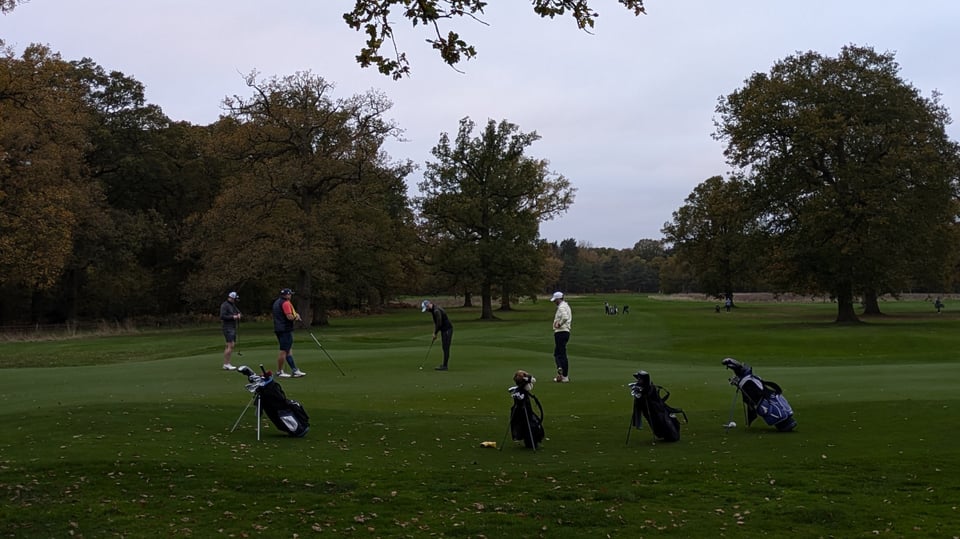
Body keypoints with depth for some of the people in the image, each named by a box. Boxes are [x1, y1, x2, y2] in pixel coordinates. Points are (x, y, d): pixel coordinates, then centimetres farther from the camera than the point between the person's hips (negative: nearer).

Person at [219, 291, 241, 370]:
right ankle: (226, 364, -13)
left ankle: (226, 364, 11)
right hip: (228, 327, -10)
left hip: (233, 327, 10)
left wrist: (238, 314, 4)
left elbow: (238, 311, 27)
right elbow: (222, 316, -19)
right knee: (230, 345, -15)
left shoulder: (233, 305, 16)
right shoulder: (224, 305, -11)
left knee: (229, 346, 8)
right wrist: (232, 317, -17)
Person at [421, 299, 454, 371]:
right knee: (445, 348, 13)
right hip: (444, 330, 10)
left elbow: (439, 324, -23)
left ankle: (444, 366, -7)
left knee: (446, 348, -8)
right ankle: (444, 364, 19)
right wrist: (435, 332, 7)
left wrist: (435, 333, -10)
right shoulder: (433, 310, 10)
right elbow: (436, 322, 15)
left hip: (447, 330, -10)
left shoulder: (436, 311, -23)